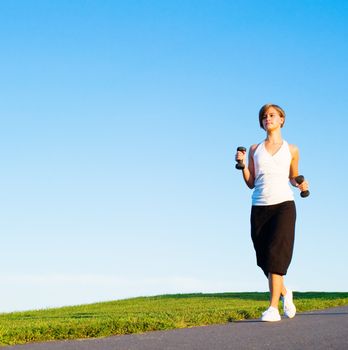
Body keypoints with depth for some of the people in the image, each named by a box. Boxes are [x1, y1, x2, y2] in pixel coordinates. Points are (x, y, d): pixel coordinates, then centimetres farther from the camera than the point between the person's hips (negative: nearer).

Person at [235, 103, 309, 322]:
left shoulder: (291, 150, 11)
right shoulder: (255, 150, 13)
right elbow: (251, 183, 11)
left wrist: (301, 185, 0)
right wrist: (242, 164, -4)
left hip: (284, 205, -3)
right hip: (259, 207, 3)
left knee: (276, 254, -17)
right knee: (265, 258, 5)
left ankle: (273, 308, -18)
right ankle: (284, 293, 32)